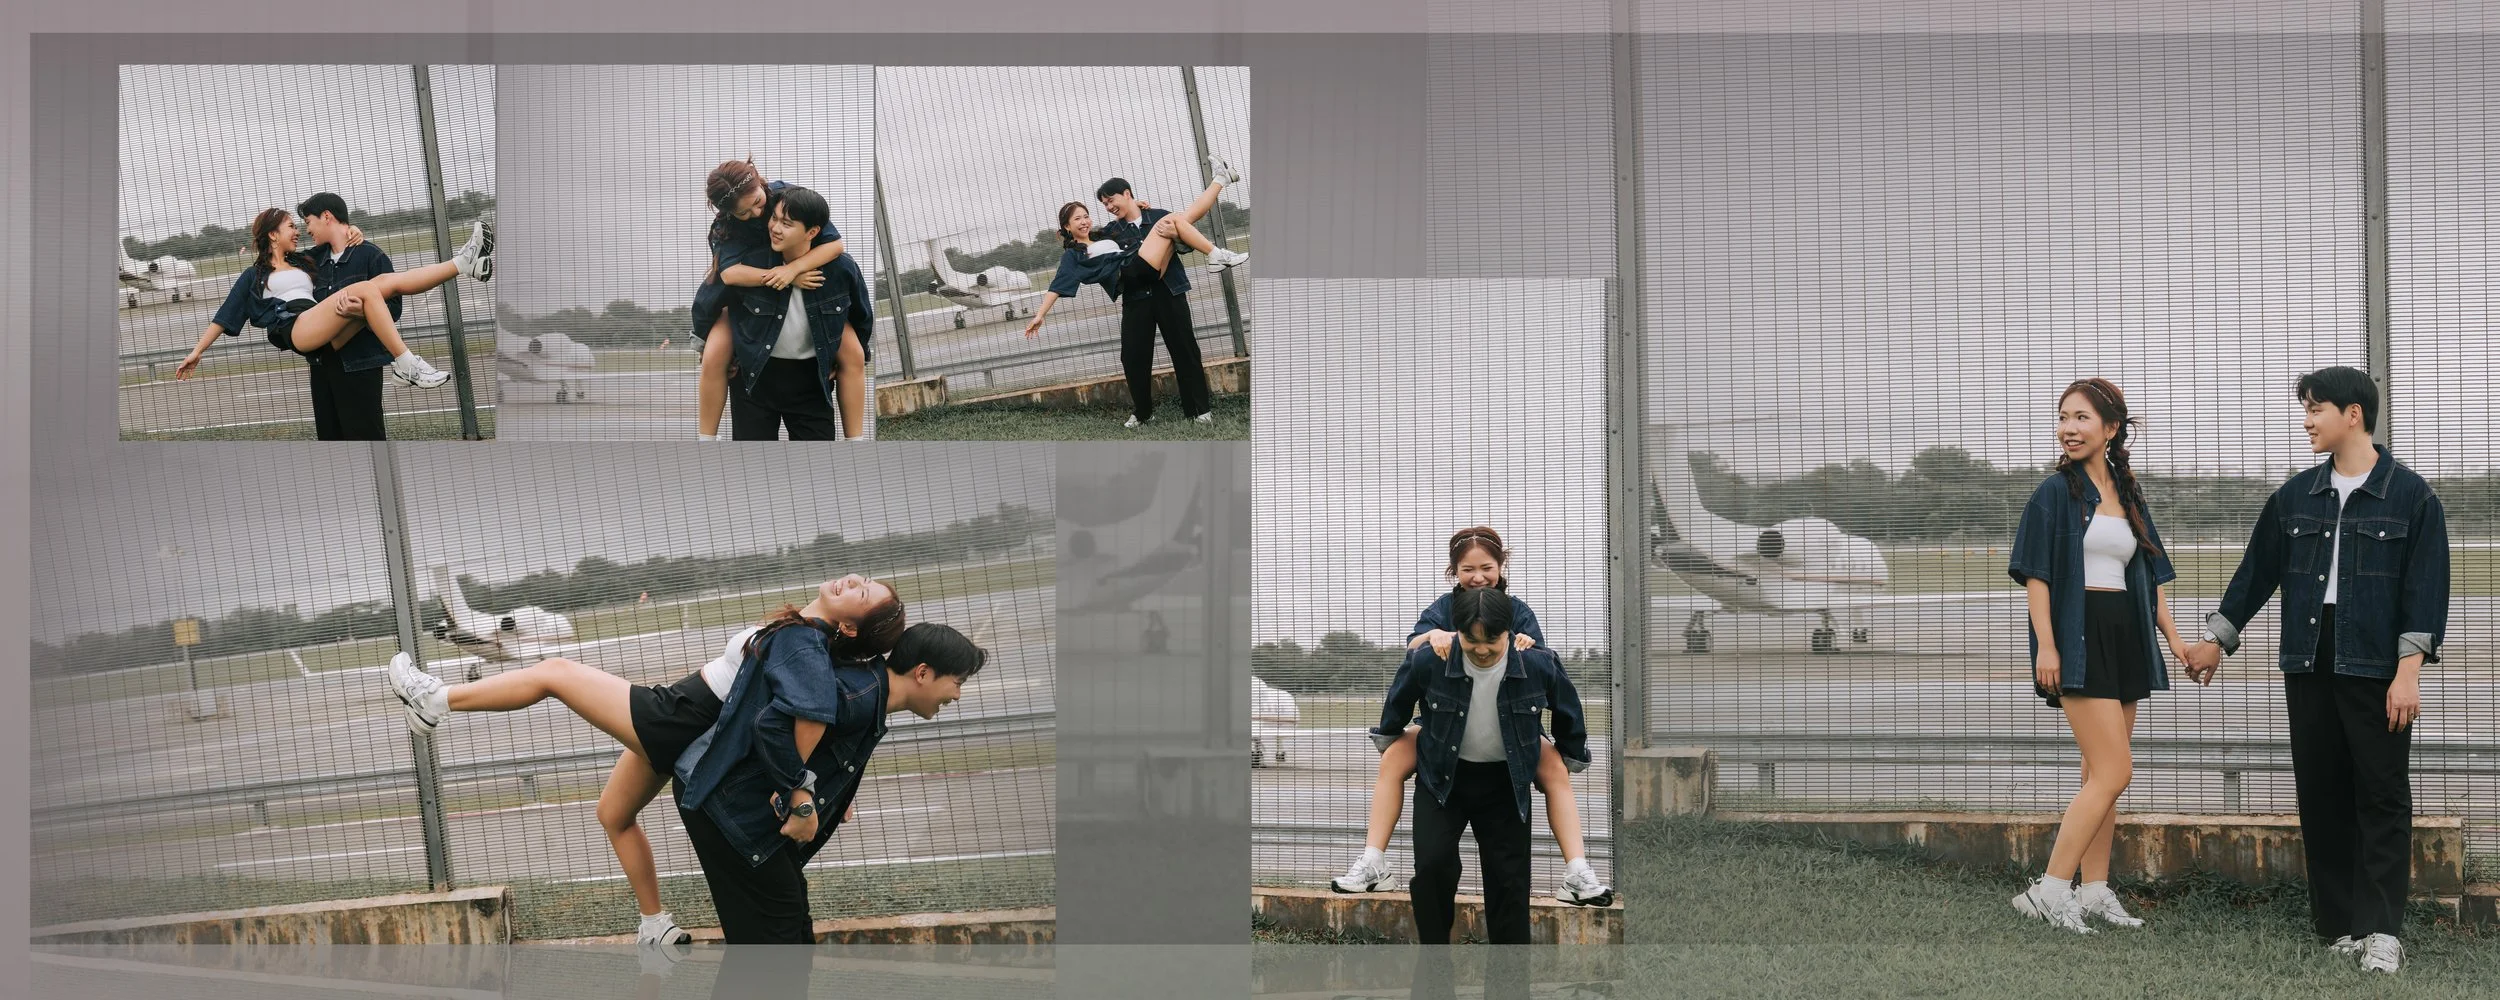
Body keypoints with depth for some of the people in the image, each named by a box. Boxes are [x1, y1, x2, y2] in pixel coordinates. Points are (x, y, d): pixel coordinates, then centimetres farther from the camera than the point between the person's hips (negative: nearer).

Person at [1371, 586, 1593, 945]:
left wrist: (1571, 760, 15)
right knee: (1433, 865, -17)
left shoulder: (1539, 665, -21)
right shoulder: (1427, 662, -23)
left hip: (1505, 783, 1)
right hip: (1441, 779, -1)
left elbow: (1567, 712, 2)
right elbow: (1399, 701, 2)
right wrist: (1387, 738, 18)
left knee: (1509, 878, -1)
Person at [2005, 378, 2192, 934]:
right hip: (2078, 641, -7)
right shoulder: (2056, 492, -4)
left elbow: (2150, 574, 19)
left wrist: (2173, 637, 10)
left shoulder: (2129, 498, 14)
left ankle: (2093, 892, 13)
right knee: (2114, 772, -14)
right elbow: (2037, 573, -8)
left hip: (2125, 639, 7)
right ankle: (2050, 890, -13)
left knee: (2101, 775, 9)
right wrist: (2045, 646, -17)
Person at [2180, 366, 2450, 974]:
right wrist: (2216, 639, 21)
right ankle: (2337, 921, 10)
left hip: (2376, 668, -5)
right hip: (2309, 665, 5)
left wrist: (2408, 671, -14)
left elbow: (2426, 588, -7)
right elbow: (2257, 571, 19)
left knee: (2382, 794, -4)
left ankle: (2381, 929, -5)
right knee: (2320, 793, 5)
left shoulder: (2410, 497, -3)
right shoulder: (2296, 497, 11)